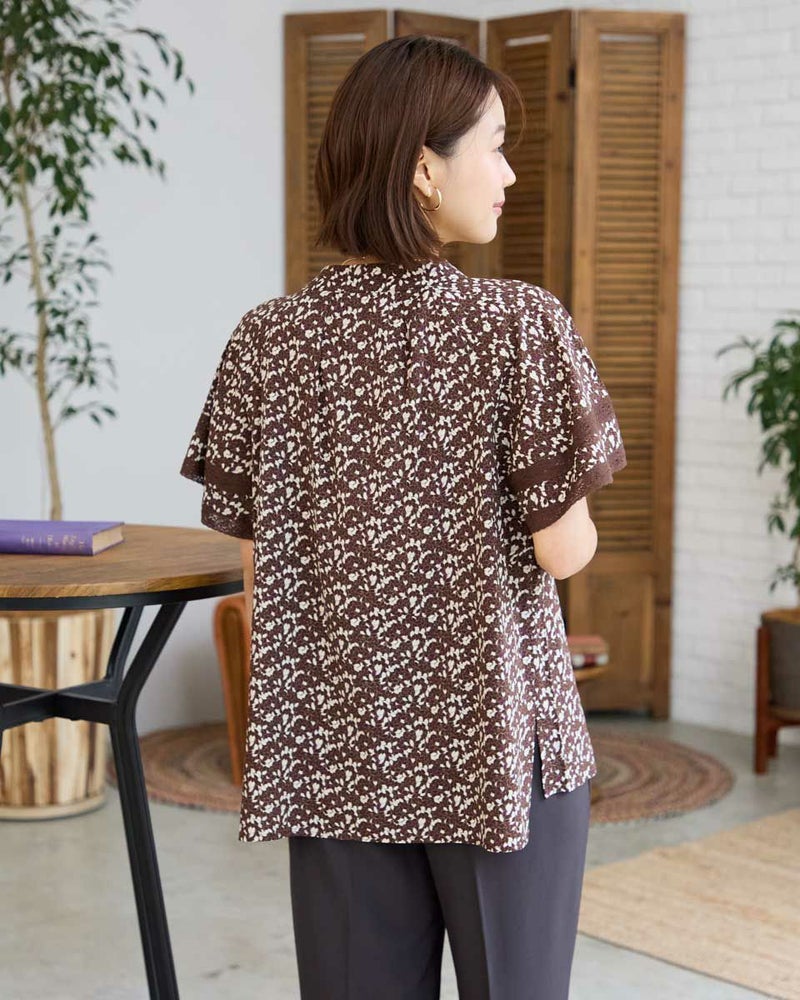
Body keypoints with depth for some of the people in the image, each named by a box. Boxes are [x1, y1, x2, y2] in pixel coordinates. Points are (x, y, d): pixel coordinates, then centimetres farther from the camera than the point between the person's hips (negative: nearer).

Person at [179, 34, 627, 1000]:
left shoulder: (266, 340, -3)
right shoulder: (521, 325, -13)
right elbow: (565, 550, -12)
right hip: (497, 738, -3)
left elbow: (250, 553, 2)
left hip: (333, 743, 4)